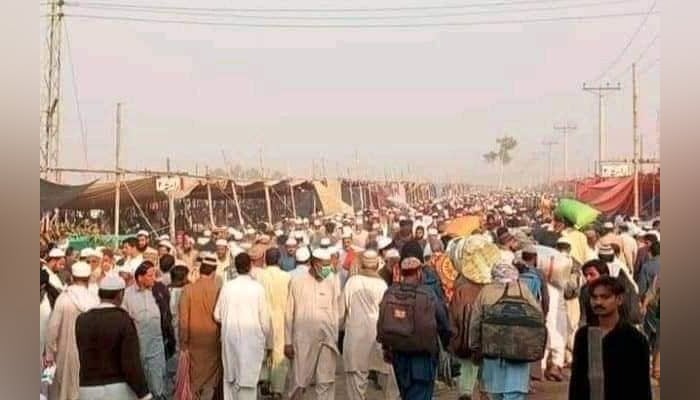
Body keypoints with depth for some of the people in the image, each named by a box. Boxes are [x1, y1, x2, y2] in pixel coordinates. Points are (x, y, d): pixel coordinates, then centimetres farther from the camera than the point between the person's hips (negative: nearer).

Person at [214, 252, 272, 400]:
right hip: (252, 337, -3)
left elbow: (218, 316, 1)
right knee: (248, 379, 3)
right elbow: (264, 318, -6)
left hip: (231, 337, 3)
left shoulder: (227, 286, -4)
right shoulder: (257, 287, -9)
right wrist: (268, 343, 7)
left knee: (231, 376, 17)